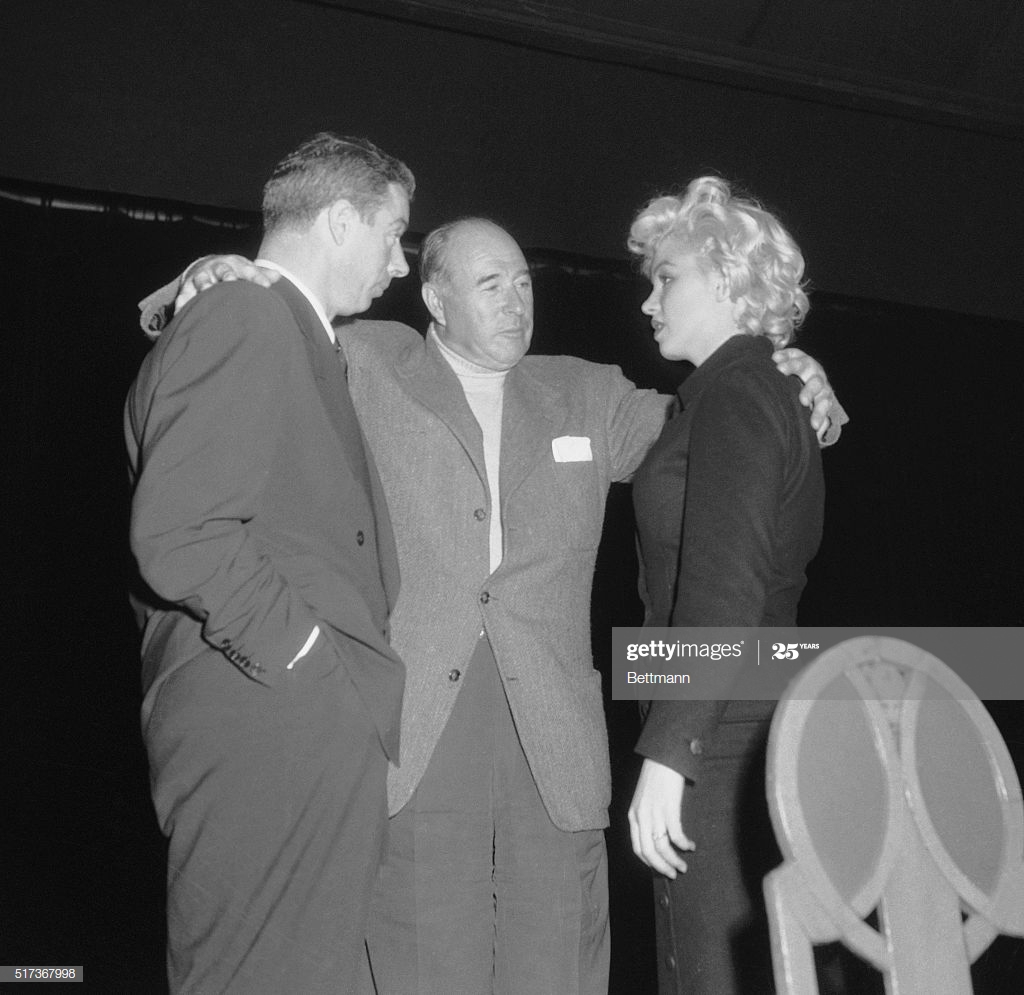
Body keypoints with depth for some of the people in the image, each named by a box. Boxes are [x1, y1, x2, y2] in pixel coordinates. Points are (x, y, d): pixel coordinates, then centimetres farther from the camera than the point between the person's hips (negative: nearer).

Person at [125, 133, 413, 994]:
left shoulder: (300, 339, 21)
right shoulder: (242, 323, -9)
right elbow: (176, 535, -18)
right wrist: (301, 651, -12)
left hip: (312, 738, 10)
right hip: (265, 736, -10)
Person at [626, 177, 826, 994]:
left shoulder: (732, 396, -12)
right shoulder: (773, 395, 17)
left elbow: (723, 588, -22)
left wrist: (667, 753, -24)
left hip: (723, 746, -10)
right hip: (764, 732, 10)